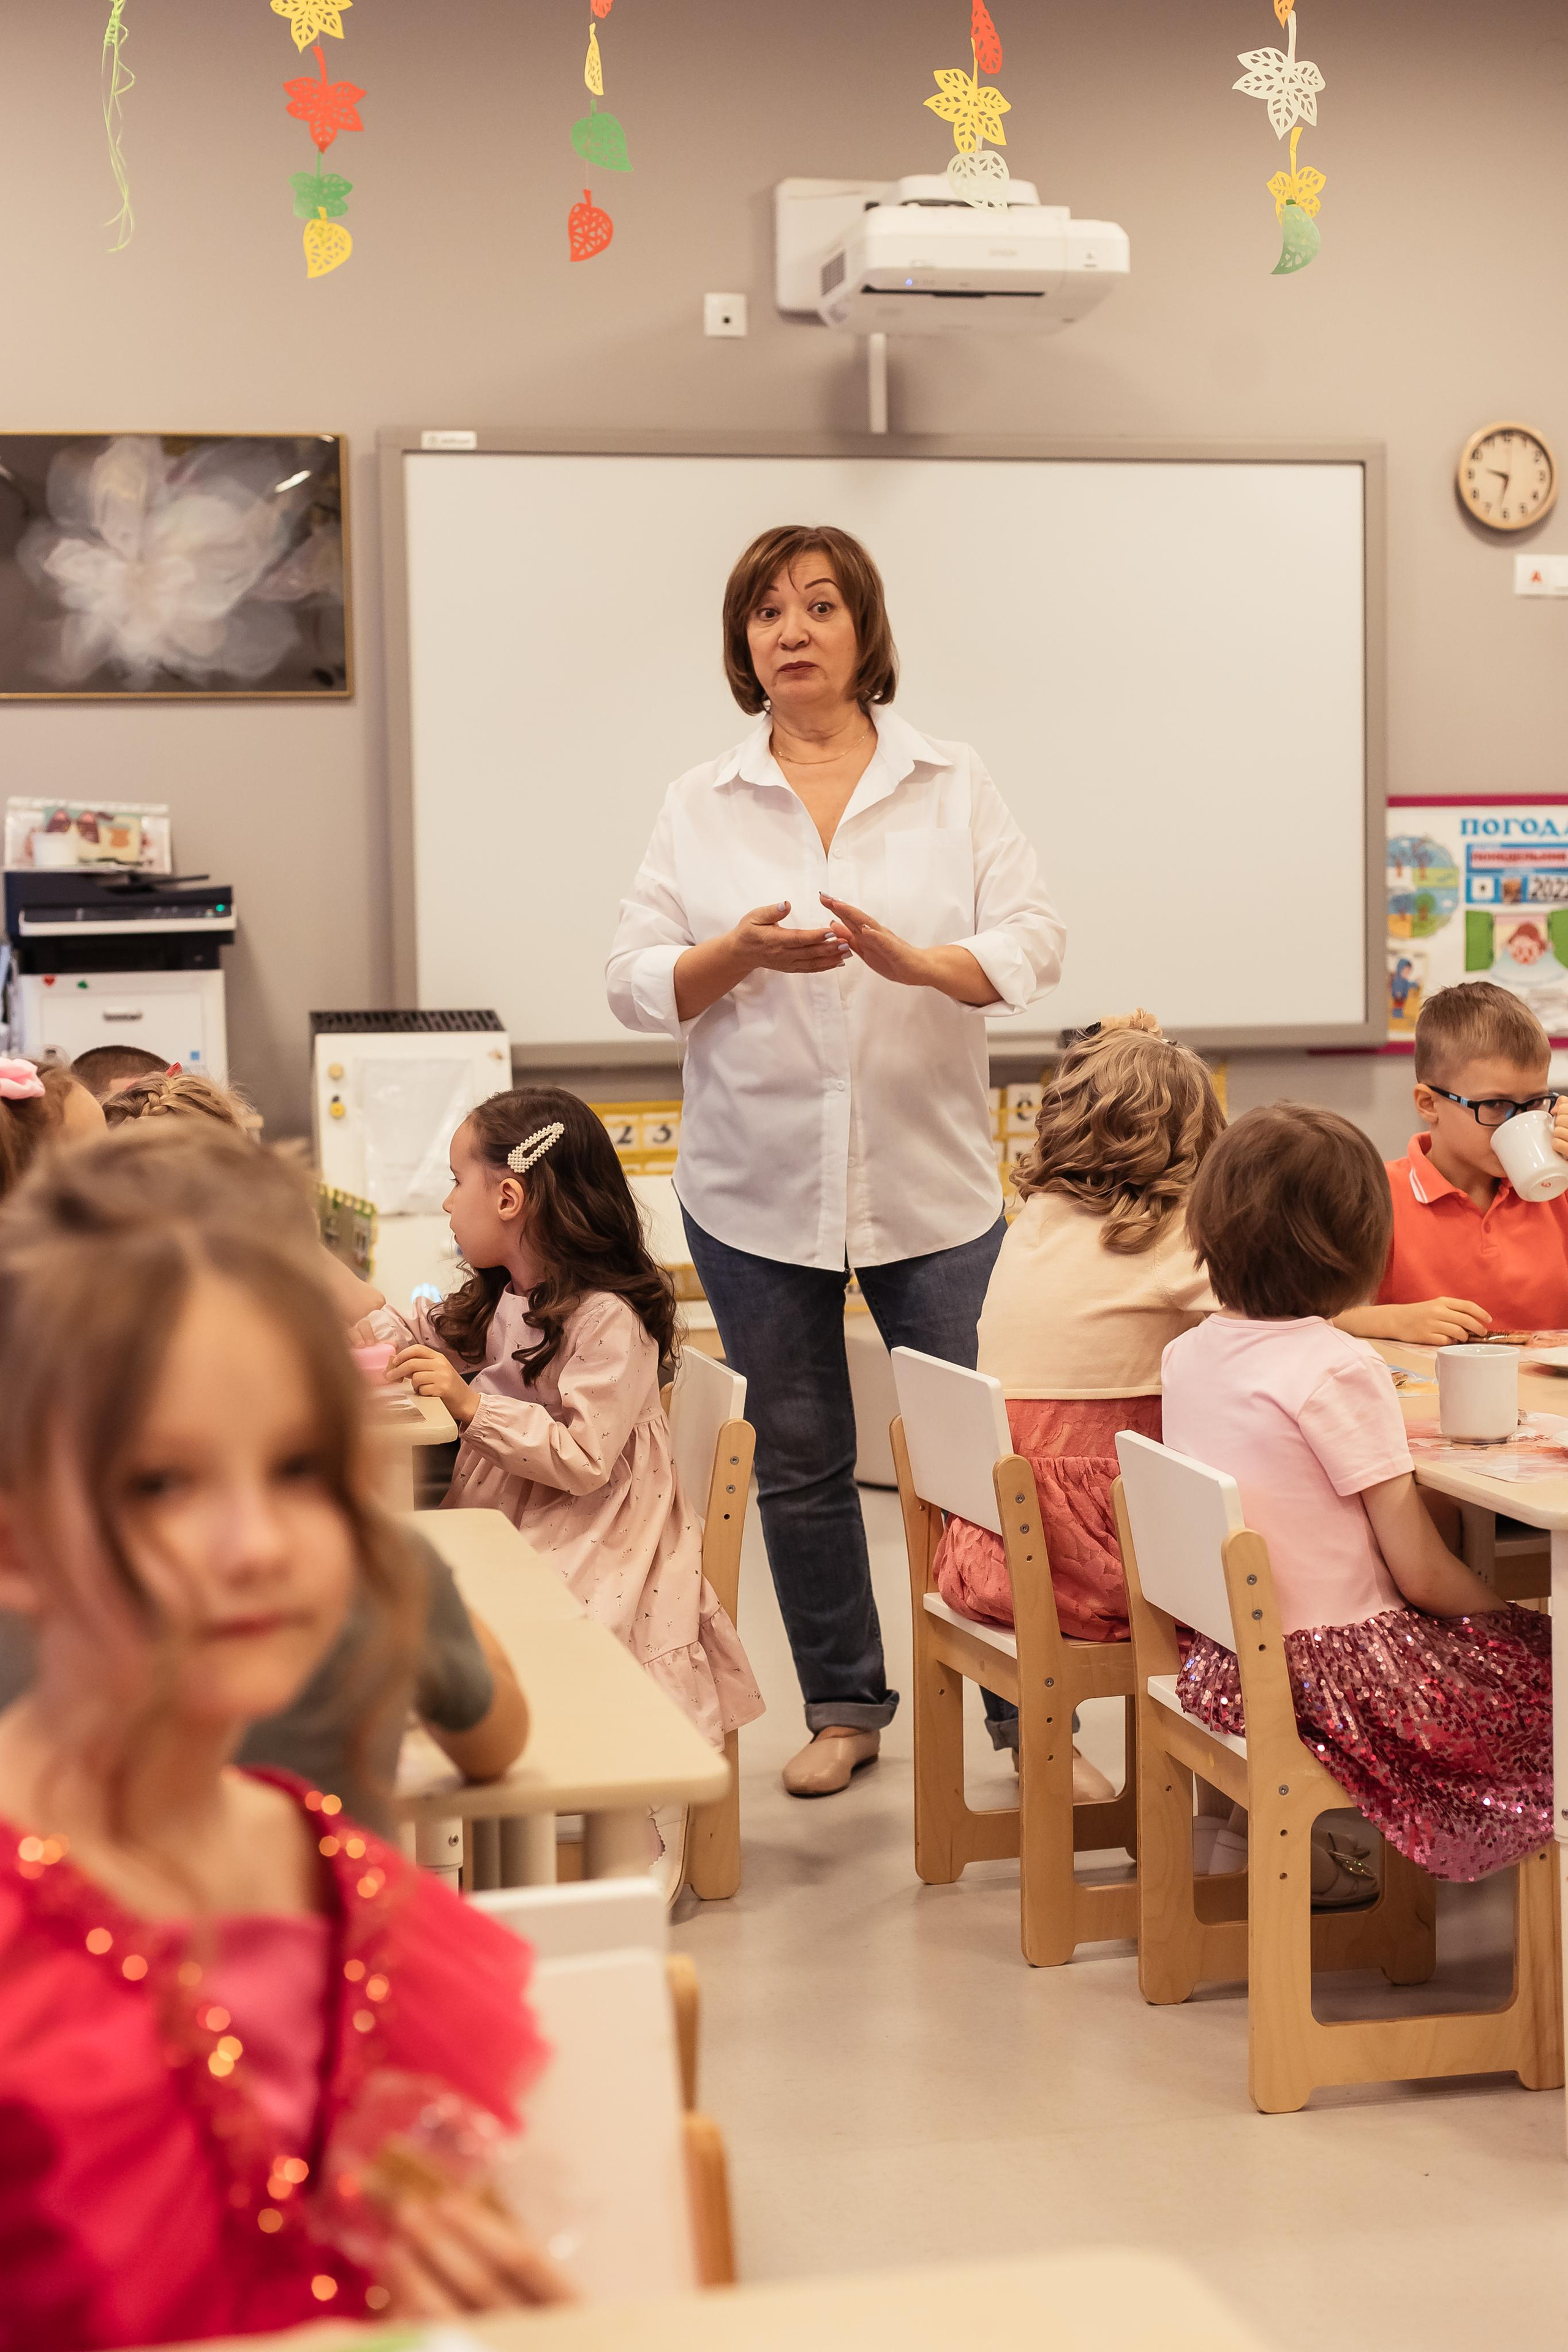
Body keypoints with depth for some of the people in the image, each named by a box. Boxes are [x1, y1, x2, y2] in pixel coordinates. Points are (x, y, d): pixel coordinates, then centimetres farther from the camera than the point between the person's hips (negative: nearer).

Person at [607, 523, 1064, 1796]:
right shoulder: (700, 806, 7)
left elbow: (1032, 943, -4)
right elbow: (638, 983, 1)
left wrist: (913, 960, -23)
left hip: (930, 1181, -1)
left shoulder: (955, 785, 5)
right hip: (757, 1188, 2)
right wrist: (741, 952, -18)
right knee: (797, 1462, 9)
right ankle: (844, 1705, 24)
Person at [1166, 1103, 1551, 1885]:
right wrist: (1509, 1614, 2)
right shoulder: (1340, 1369, -19)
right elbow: (1422, 1574, -15)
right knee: (1541, 1658, 8)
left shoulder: (1187, 1354, 2)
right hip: (1338, 1667, -8)